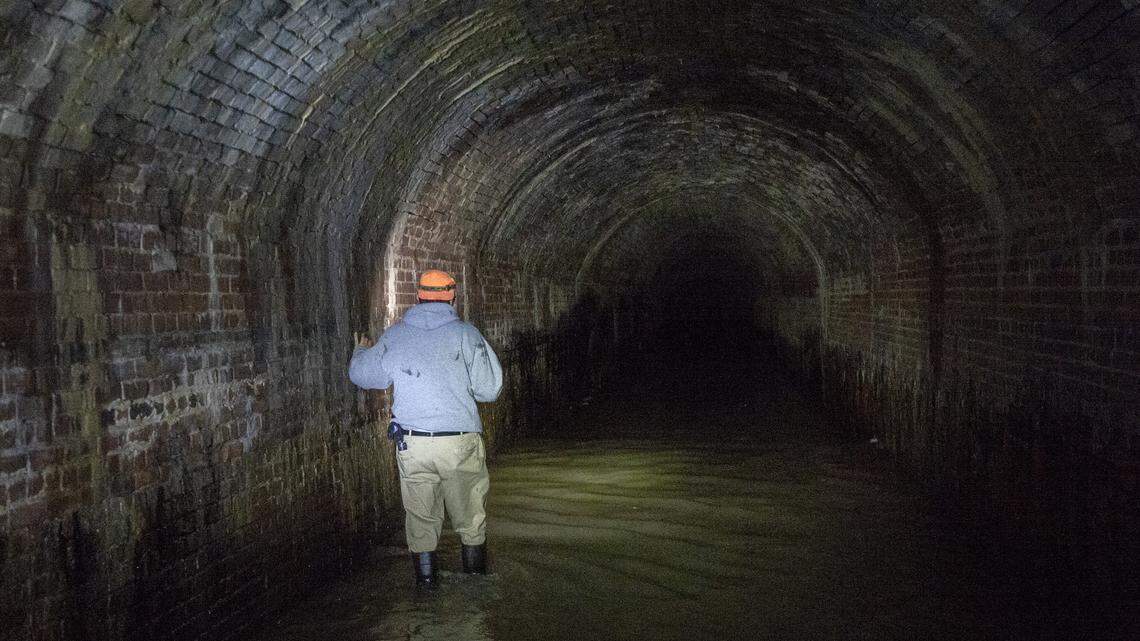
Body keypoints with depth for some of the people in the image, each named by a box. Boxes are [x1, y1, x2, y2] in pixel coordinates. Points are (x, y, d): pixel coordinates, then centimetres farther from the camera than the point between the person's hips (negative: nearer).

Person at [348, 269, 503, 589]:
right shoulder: (466, 334, -3)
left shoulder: (393, 336, 4)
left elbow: (361, 374, 17)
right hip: (460, 444, -2)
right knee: (470, 520, 12)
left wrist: (361, 352, 39)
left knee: (420, 519, 13)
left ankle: (427, 584, 18)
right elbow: (490, 389, -5)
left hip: (411, 445, 2)